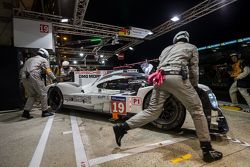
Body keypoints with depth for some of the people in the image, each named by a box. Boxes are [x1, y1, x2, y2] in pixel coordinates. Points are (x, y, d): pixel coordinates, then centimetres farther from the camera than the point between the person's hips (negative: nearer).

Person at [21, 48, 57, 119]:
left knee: (31, 95, 17)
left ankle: (26, 112, 11)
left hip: (24, 78, 7)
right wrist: (54, 78, 15)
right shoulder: (43, 60, 11)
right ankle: (45, 111, 8)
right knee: (43, 94, 3)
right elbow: (48, 71, 6)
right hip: (34, 77, -7)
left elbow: (24, 69, 25)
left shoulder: (29, 59, 32)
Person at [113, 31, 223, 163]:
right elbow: (194, 69, 18)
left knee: (152, 112, 9)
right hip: (176, 77, -5)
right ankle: (207, 150, 8)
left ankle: (122, 127, 6)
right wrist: (194, 86, 31)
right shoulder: (191, 47, 24)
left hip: (160, 77, 5)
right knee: (197, 110, 6)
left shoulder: (166, 49, 36)